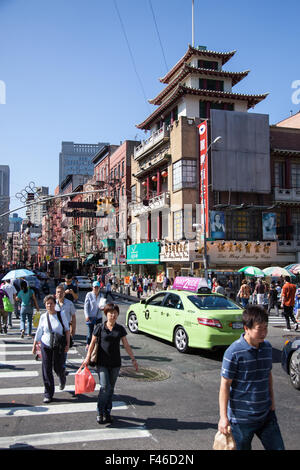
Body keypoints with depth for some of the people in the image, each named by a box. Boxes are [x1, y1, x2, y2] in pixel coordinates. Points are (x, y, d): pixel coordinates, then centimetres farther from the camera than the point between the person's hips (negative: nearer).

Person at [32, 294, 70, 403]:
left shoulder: (61, 315, -6)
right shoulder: (43, 317, -1)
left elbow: (67, 330, -1)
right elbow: (38, 333, 8)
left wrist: (67, 344, -6)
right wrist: (34, 346, 10)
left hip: (59, 346, -1)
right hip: (45, 346, 2)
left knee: (58, 368, 4)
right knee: (46, 370, 1)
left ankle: (62, 380, 41)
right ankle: (48, 394, 12)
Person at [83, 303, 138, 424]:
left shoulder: (120, 329, 3)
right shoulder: (100, 328, -4)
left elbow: (126, 345, 9)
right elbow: (92, 343, 3)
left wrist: (133, 359, 8)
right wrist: (88, 357, 0)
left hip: (115, 364, 3)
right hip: (102, 363, -3)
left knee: (111, 388, 9)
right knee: (105, 387, -10)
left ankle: (107, 412, 22)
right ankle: (100, 412, 6)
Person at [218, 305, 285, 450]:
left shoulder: (267, 347, 2)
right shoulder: (234, 352, -18)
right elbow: (225, 385, -15)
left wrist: (271, 400, 17)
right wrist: (223, 416, -15)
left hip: (266, 414, 6)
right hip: (241, 417, -5)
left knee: (277, 447, 9)